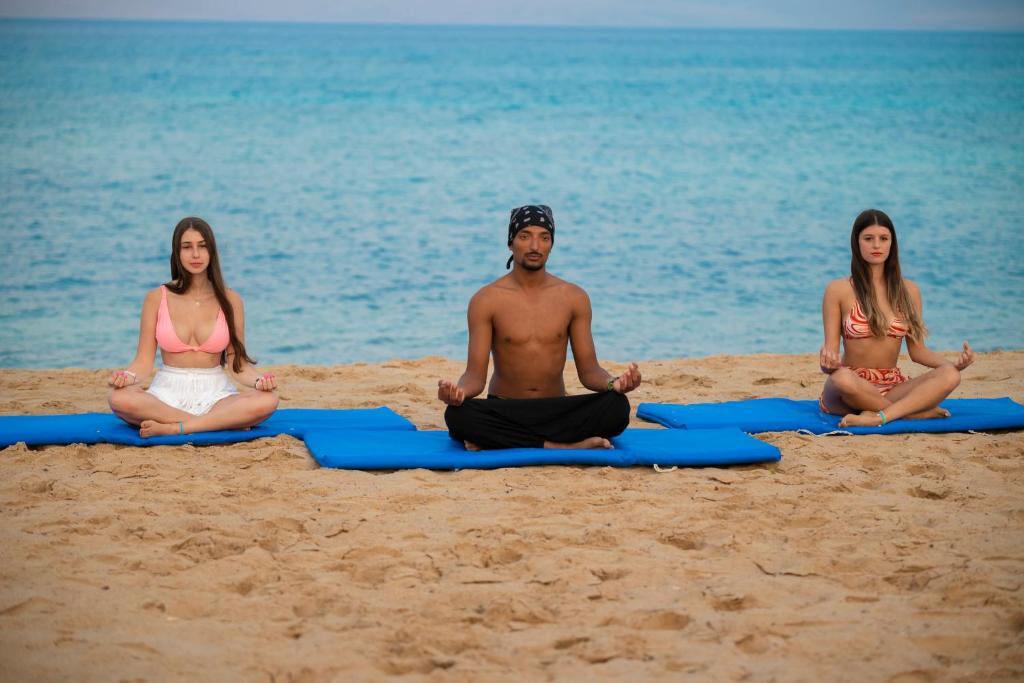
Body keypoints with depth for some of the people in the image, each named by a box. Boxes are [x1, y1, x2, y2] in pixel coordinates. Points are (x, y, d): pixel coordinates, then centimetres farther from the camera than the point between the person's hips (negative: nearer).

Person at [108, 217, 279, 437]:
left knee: (267, 401, -31)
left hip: (215, 394, 0)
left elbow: (238, 363, 5)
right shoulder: (157, 298, 4)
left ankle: (171, 428, -28)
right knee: (120, 399, -34)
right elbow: (144, 361, 3)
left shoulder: (229, 300, 5)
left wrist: (259, 380, -16)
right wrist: (128, 376, -19)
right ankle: (224, 423, -28)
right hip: (168, 393, 0)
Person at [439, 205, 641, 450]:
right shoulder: (485, 301, -3)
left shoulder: (574, 298, 4)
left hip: (556, 411, 2)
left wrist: (613, 383, -21)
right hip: (504, 411, -2)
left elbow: (588, 370, 3)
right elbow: (475, 375, -6)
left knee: (617, 407, -28)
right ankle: (566, 446, -27)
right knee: (458, 415, -35)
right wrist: (459, 391, -31)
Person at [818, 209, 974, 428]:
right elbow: (831, 350, -3)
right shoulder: (838, 290, -2)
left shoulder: (909, 291, 9)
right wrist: (828, 362, -28)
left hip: (893, 387, 3)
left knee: (949, 376, -24)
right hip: (855, 386, -3)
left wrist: (954, 363, -8)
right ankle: (921, 411, -24)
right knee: (841, 377, -40)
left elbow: (917, 350, 10)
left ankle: (879, 416, -33)